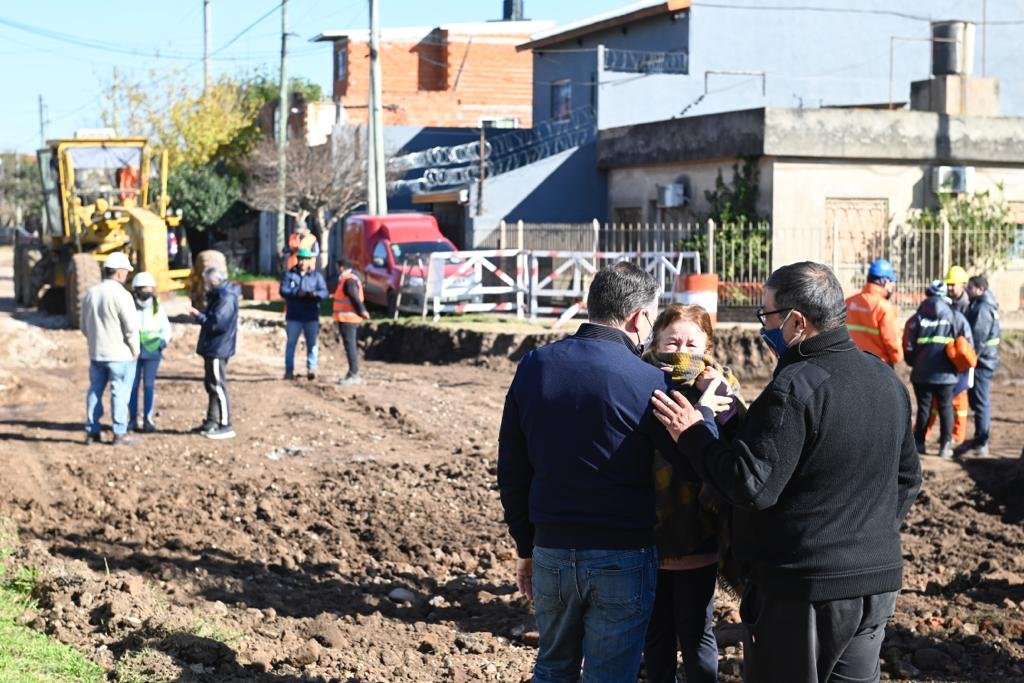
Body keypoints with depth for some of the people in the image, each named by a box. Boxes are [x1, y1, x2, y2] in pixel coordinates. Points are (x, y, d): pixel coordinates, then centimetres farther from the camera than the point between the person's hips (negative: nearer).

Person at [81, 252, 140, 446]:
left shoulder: (90, 293, 6)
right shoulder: (121, 295, -15)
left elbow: (85, 327, 14)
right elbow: (131, 327, -16)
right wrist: (135, 350, -3)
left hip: (96, 353, 6)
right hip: (120, 354, -6)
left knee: (95, 391, 13)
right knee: (120, 392, -1)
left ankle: (92, 432, 15)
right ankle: (120, 434, 1)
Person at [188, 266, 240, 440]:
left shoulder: (226, 298, -18)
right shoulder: (218, 295, 16)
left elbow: (217, 323, -25)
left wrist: (199, 316, -15)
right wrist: (200, 315, 5)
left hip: (218, 349, -11)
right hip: (212, 348, 11)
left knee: (218, 387, -8)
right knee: (211, 385, 17)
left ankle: (225, 426, -5)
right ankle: (212, 422, 25)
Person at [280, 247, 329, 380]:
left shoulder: (317, 275, 8)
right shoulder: (289, 275, 6)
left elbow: (324, 292, -2)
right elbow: (283, 291, -7)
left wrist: (316, 294, -26)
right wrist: (297, 293, -23)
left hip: (311, 316, 1)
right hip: (294, 316, -1)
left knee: (312, 343, 1)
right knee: (291, 342, 1)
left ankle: (311, 368, 4)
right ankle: (289, 369, 5)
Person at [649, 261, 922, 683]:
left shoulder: (795, 387, -21)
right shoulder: (887, 380, 7)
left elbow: (752, 485, -22)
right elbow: (907, 477, 16)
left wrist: (692, 434, -11)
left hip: (802, 589, -8)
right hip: (879, 584, 8)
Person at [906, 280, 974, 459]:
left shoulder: (917, 318, -1)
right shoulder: (955, 317, 0)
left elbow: (908, 345, -1)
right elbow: (968, 343, -1)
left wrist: (914, 363, 17)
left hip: (922, 373, 0)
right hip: (946, 374, 0)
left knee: (923, 408, 10)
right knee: (946, 408, 10)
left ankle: (919, 444, 13)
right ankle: (945, 446, 9)